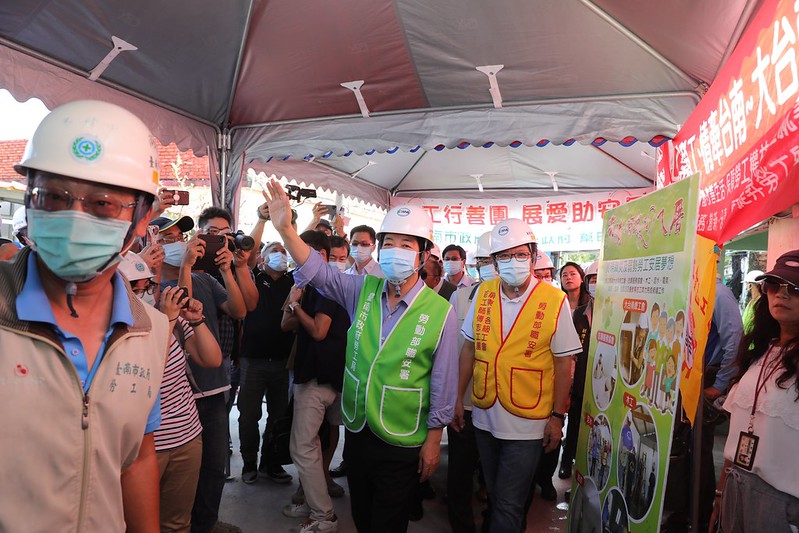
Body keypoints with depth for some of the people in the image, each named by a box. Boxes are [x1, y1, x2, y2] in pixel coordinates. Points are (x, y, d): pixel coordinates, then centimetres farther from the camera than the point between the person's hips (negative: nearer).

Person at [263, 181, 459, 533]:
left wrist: (433, 440, -5)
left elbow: (443, 382, -10)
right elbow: (316, 270, -11)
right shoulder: (363, 291, -4)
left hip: (402, 444, -4)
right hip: (357, 432, 4)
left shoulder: (440, 312, -14)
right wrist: (284, 228, -25)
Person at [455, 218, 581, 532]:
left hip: (527, 424, -4)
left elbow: (563, 362, -8)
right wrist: (458, 397, 5)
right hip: (484, 417, 4)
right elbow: (469, 348, 5)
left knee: (508, 504, 4)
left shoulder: (555, 301, -13)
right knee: (494, 494, 22)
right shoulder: (483, 294, -2)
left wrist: (557, 417, -8)